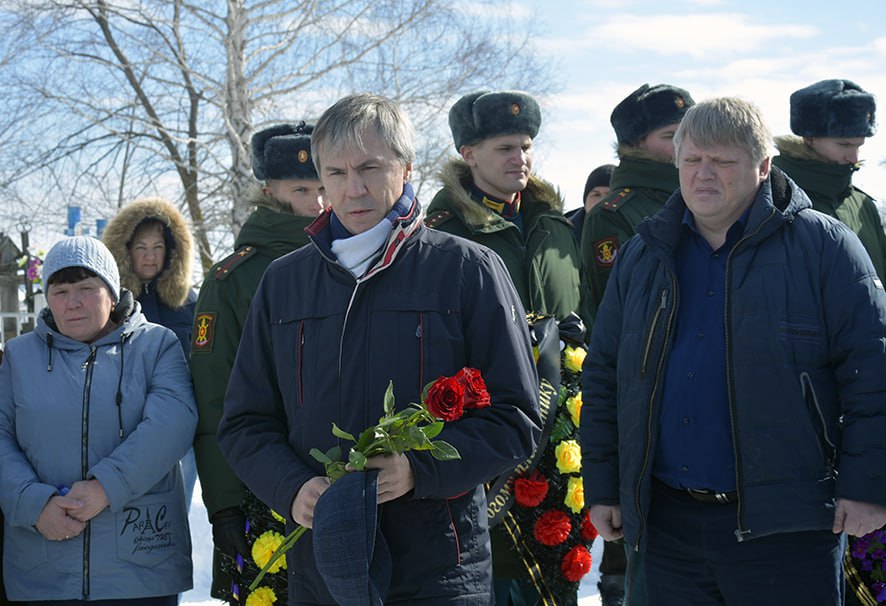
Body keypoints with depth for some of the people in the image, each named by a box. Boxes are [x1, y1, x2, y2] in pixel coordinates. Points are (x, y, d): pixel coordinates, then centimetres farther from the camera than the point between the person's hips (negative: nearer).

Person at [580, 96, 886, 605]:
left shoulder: (822, 245, -3)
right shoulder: (642, 256, 11)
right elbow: (603, 377, 14)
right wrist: (602, 488, 11)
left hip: (784, 526, -4)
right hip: (668, 522, 5)